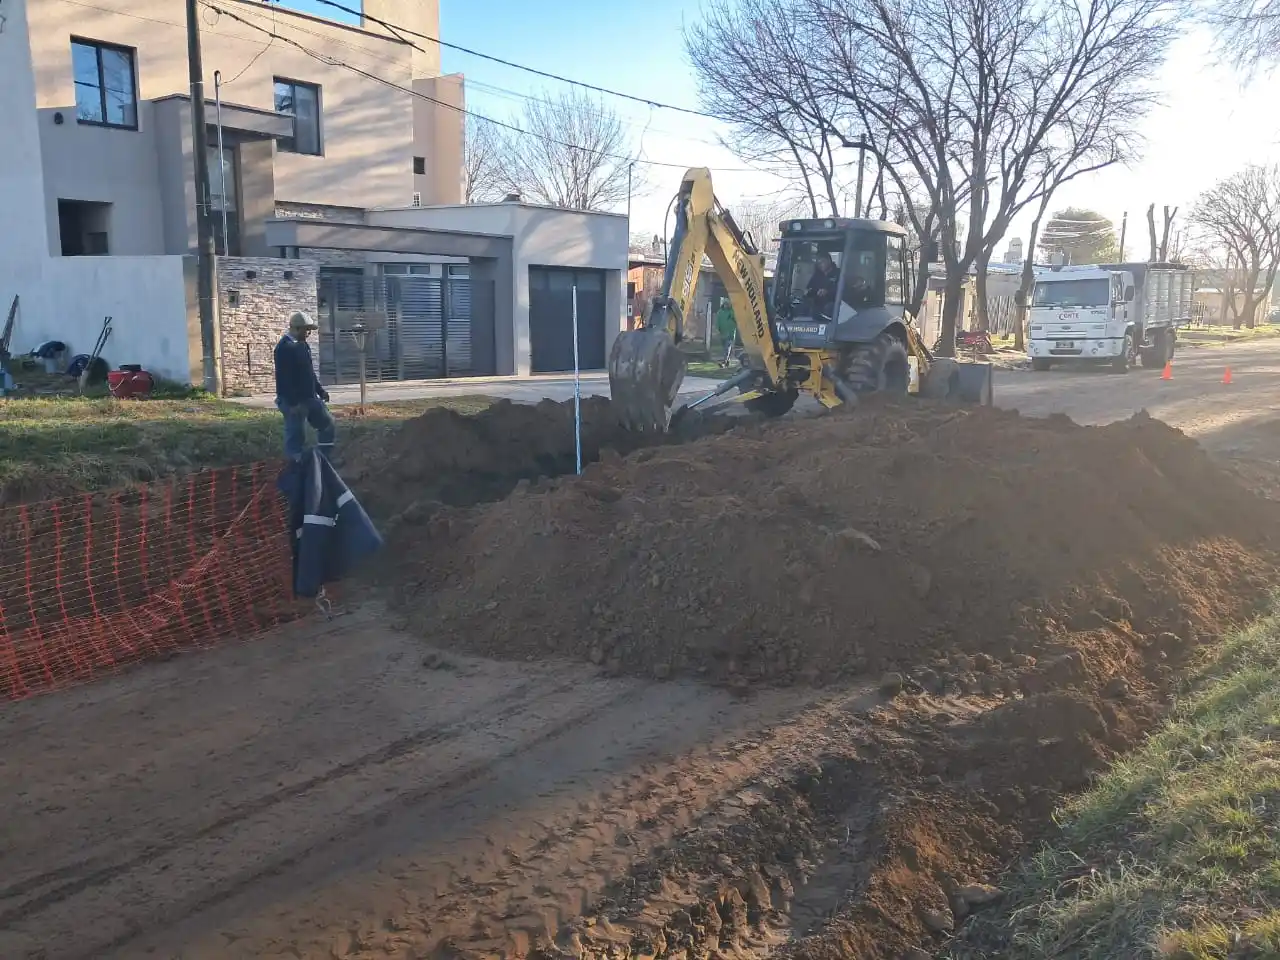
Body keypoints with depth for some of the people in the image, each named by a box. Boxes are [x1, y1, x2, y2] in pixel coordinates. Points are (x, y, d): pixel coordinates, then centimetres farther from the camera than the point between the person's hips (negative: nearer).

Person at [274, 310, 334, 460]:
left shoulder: (302, 344, 11)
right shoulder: (285, 347, -18)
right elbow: (284, 378, -23)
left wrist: (320, 390, 14)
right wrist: (293, 402, -25)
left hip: (309, 397, 10)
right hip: (294, 402, -10)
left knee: (328, 425, 17)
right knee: (296, 437, -2)